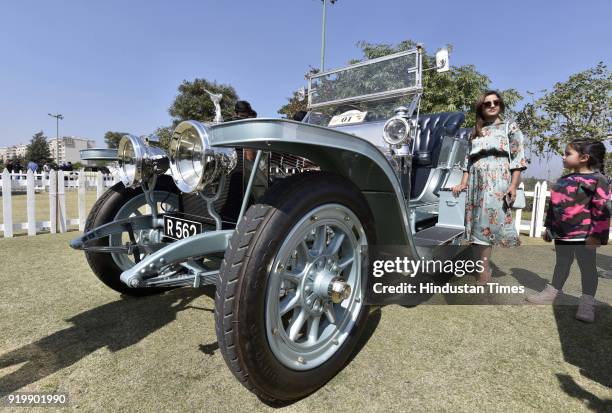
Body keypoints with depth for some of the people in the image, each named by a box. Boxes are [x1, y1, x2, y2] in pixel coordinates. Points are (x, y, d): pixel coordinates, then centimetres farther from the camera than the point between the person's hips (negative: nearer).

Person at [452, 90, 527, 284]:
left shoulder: (510, 127, 10)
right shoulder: (475, 133, 21)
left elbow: (518, 158, 0)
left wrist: (513, 185, -11)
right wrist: (463, 184, 8)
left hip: (498, 182, -4)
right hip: (477, 183, 5)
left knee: (488, 221, -14)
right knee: (479, 223, 2)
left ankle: (484, 270, -10)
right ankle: (484, 266, 10)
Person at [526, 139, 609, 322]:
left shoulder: (598, 180, -10)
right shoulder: (564, 180, 11)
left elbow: (602, 209, -16)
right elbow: (553, 205, 16)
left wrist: (596, 235, -21)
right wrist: (549, 228, 18)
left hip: (583, 234, -7)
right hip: (562, 232, 7)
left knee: (587, 267, 6)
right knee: (562, 263, 18)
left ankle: (587, 304, 14)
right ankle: (551, 292, 28)